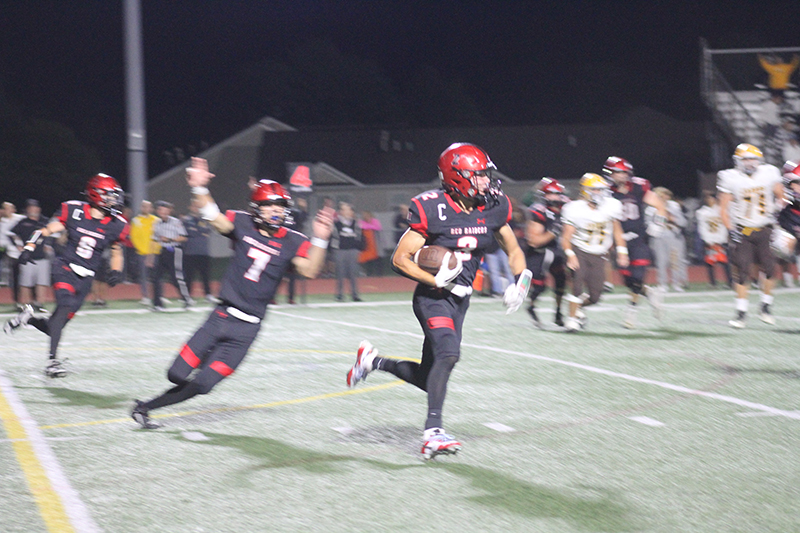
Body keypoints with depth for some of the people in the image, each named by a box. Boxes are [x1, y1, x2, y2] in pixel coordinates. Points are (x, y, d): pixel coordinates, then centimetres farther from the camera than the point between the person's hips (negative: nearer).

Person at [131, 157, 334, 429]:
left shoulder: (292, 241, -2)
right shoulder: (243, 224, 1)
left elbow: (309, 270, -14)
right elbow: (215, 219, -11)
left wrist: (320, 239, -28)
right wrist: (199, 189, -27)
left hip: (246, 329, -1)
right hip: (221, 316, 1)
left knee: (201, 384, -5)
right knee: (178, 374, -5)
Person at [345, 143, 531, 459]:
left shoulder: (493, 208, -1)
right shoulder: (433, 210, -17)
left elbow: (513, 250, 14)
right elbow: (400, 258, -11)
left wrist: (521, 281, -4)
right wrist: (436, 281, -21)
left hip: (460, 299, 6)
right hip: (432, 297, -6)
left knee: (430, 378, 9)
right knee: (448, 354, -28)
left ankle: (373, 361, 32)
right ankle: (433, 433, -27)